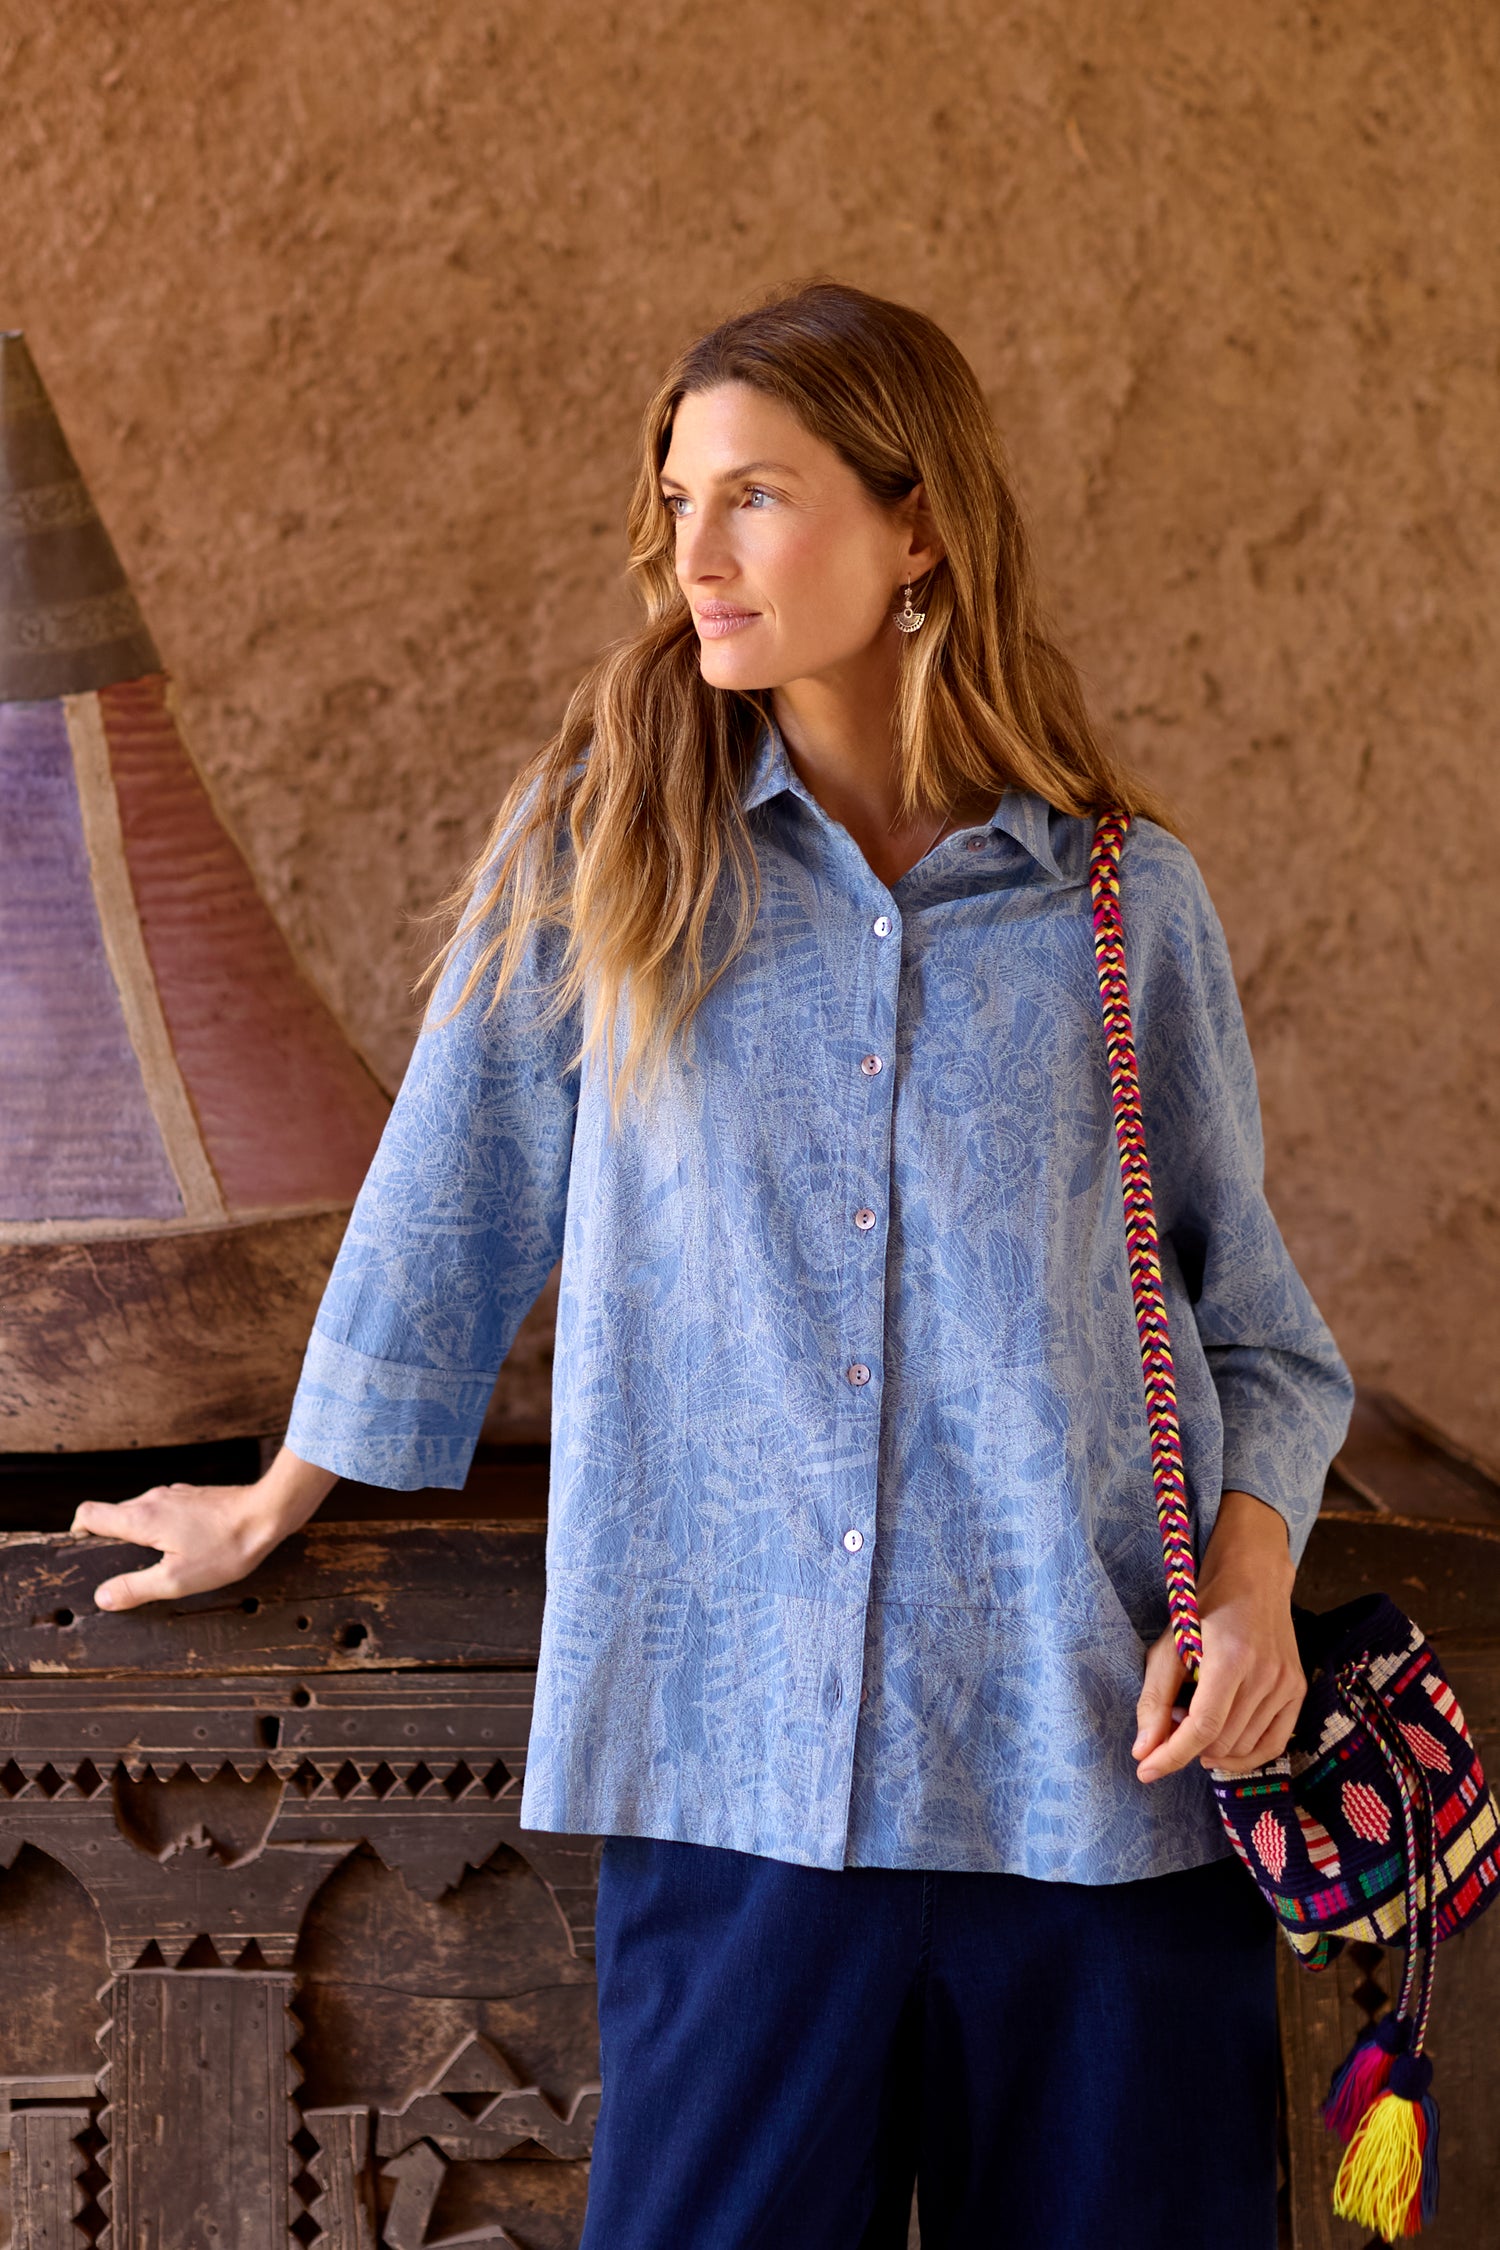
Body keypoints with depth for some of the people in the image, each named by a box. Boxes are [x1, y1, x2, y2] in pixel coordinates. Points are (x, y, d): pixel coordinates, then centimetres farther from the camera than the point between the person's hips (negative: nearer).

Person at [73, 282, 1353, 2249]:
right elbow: (456, 1200, 16)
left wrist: (1252, 1579, -4)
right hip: (742, 1769, 0)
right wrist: (279, 1501, 23)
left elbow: (1254, 1322, 13)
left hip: (1103, 1754, 1)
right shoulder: (601, 844, 5)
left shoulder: (1129, 901, 6)